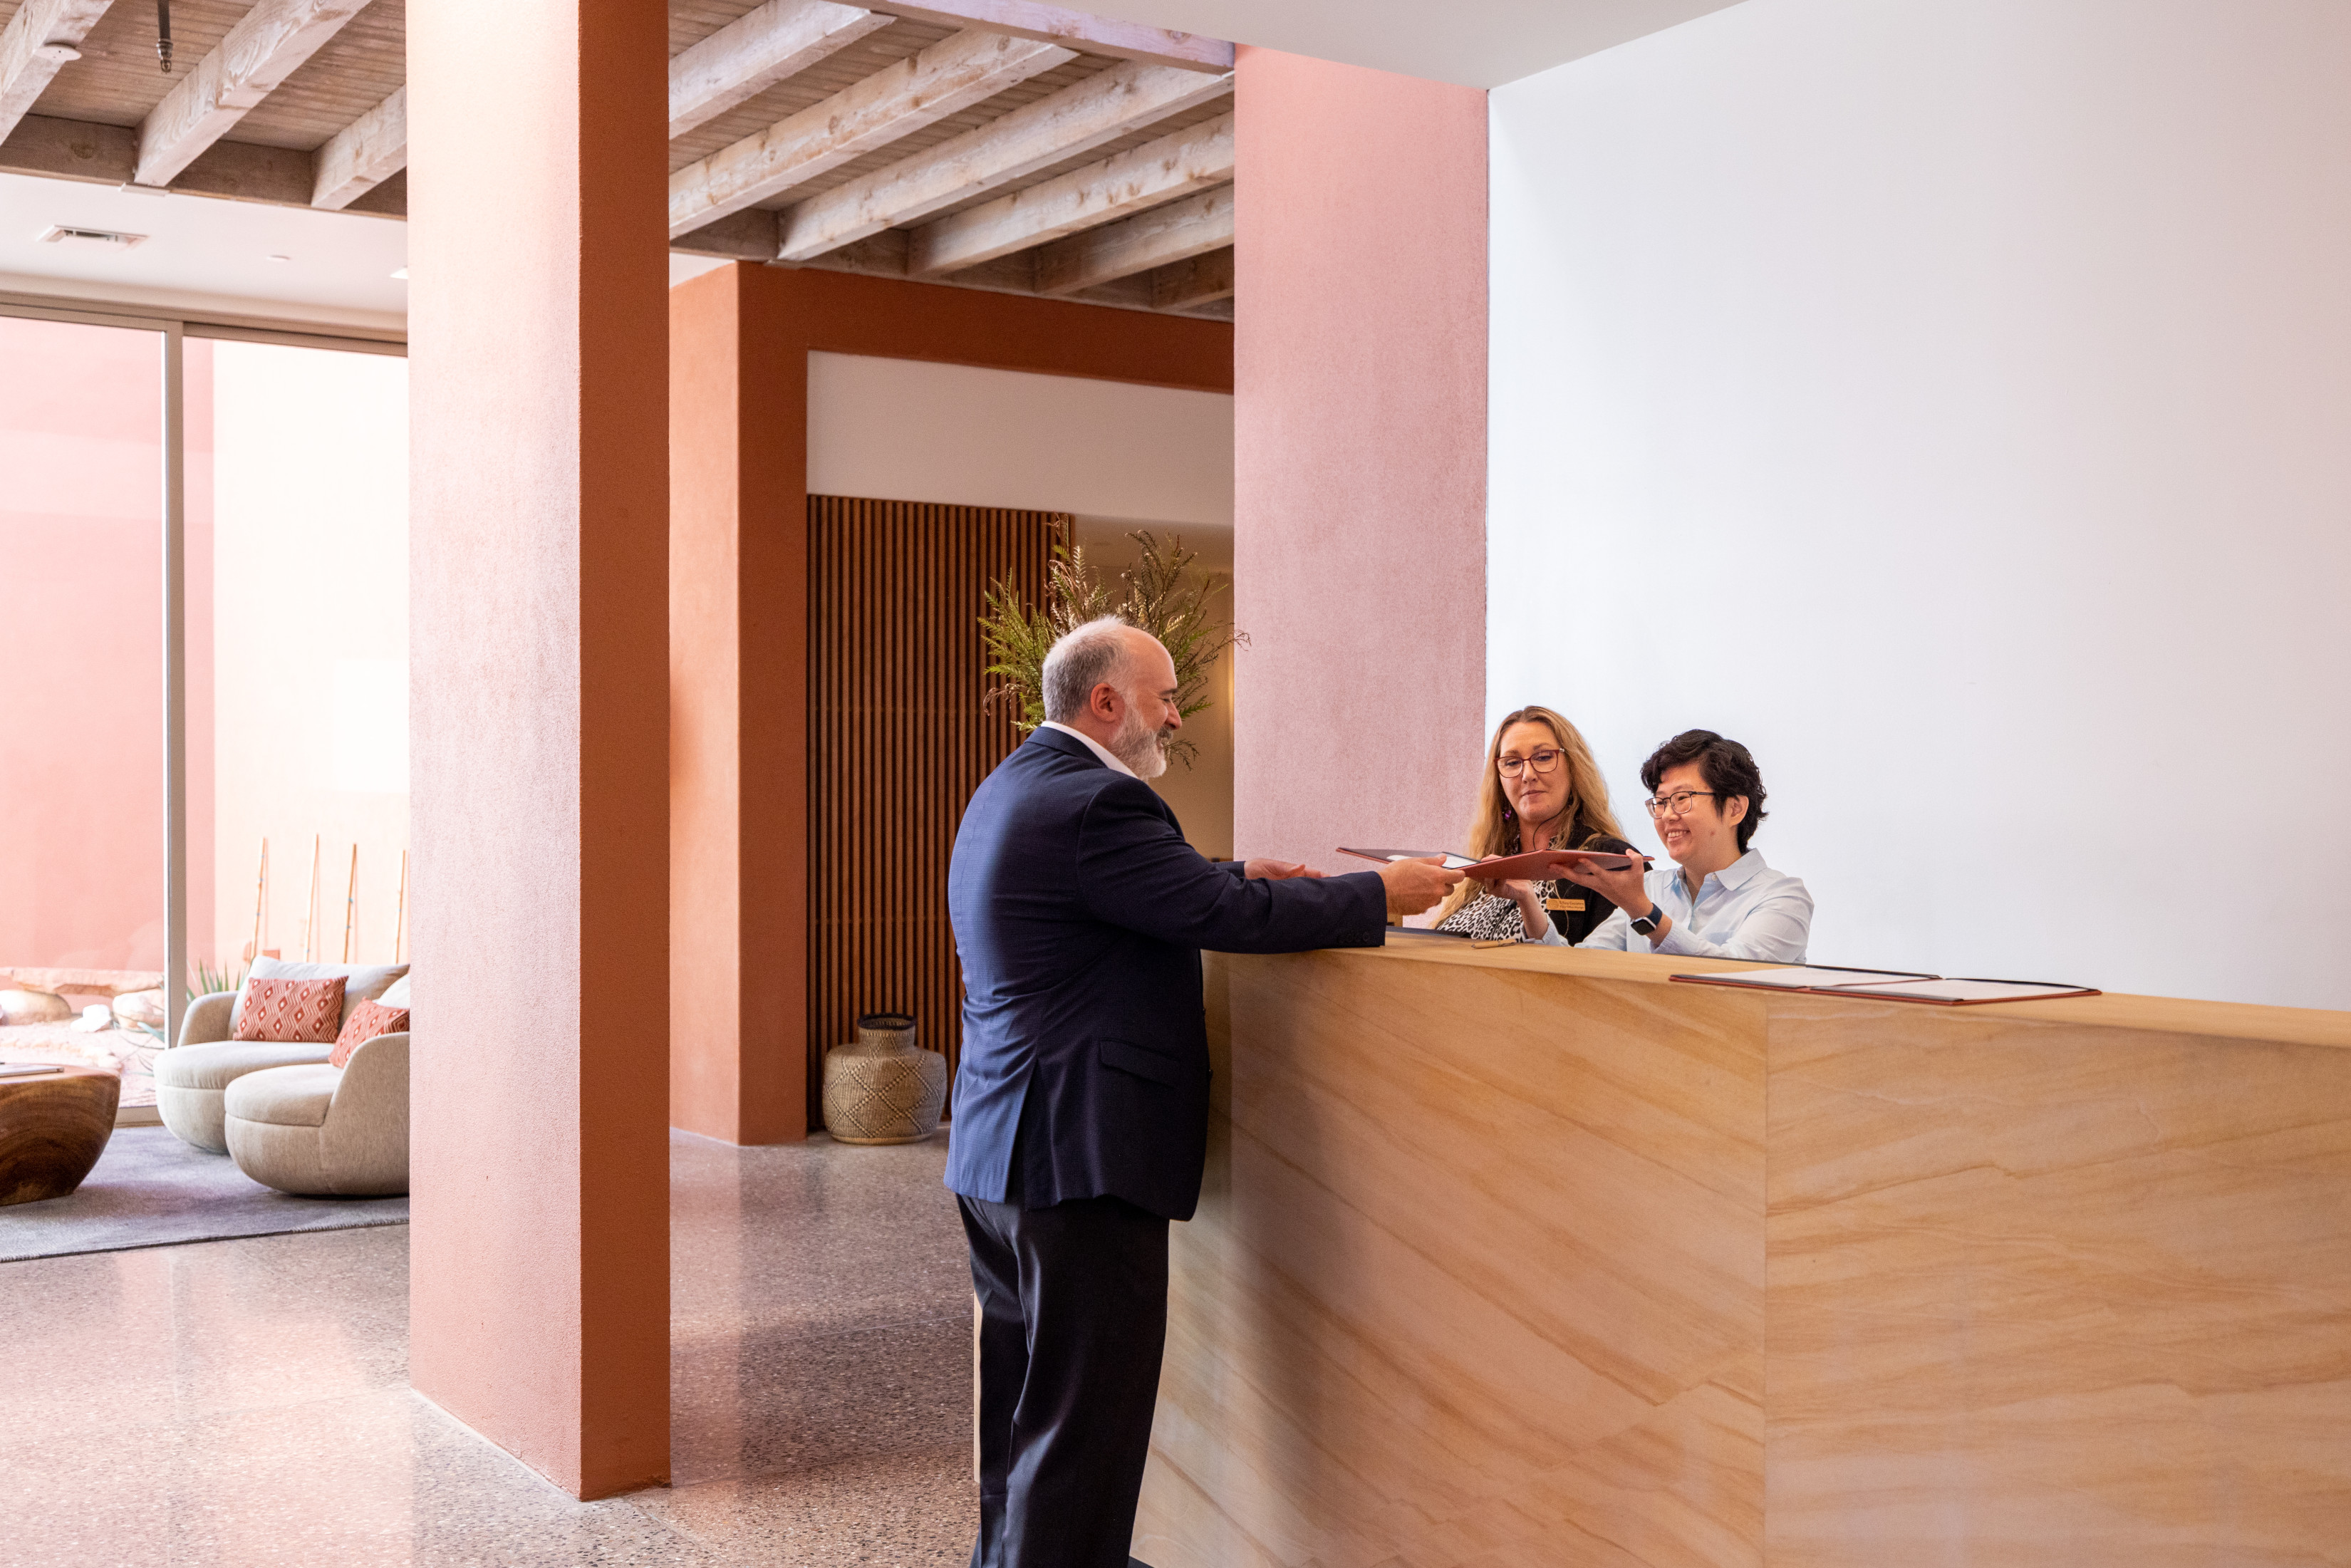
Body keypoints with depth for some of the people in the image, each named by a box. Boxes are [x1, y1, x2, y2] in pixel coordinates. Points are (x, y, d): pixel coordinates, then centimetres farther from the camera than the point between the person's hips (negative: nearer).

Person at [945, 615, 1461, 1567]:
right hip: (1083, 1161, -11)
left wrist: (1241, 877, 14)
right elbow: (1228, 917, -18)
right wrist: (1382, 895, -7)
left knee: (1026, 1413, 20)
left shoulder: (1013, 789, 15)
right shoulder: (1092, 802, -19)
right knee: (1085, 1427, -3)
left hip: (997, 1150, 11)